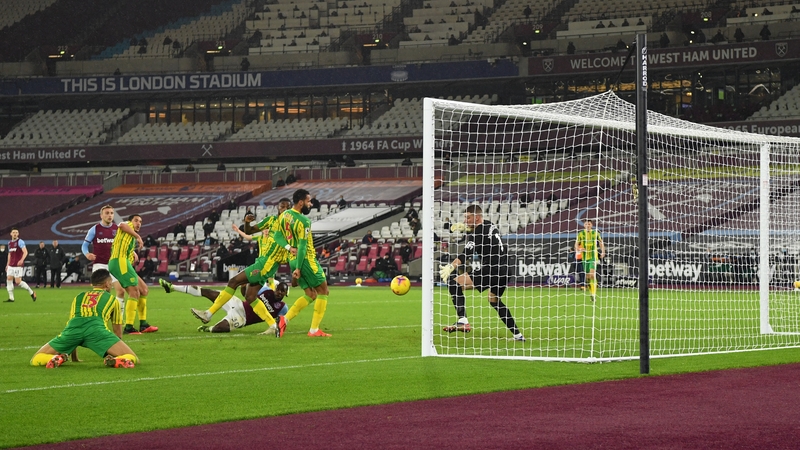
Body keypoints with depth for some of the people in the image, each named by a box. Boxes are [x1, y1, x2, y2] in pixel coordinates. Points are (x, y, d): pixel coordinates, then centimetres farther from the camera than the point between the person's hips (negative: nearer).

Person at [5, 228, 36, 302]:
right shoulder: (9, 243, 15)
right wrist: (7, 264, 24)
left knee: (18, 282, -11)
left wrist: (22, 260, -34)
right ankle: (11, 298, 1)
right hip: (11, 265, 7)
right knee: (9, 279, -3)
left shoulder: (20, 242, -7)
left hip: (18, 265, -7)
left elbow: (25, 252, -18)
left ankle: (31, 293, 6)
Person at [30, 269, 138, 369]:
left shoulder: (78, 297, 38)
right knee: (133, 359, 0)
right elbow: (118, 332, 37)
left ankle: (58, 358, -18)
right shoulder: (112, 299, 31)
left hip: (73, 328, 2)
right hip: (96, 327, -2)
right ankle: (115, 360, -32)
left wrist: (74, 357, 53)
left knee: (35, 360, 14)